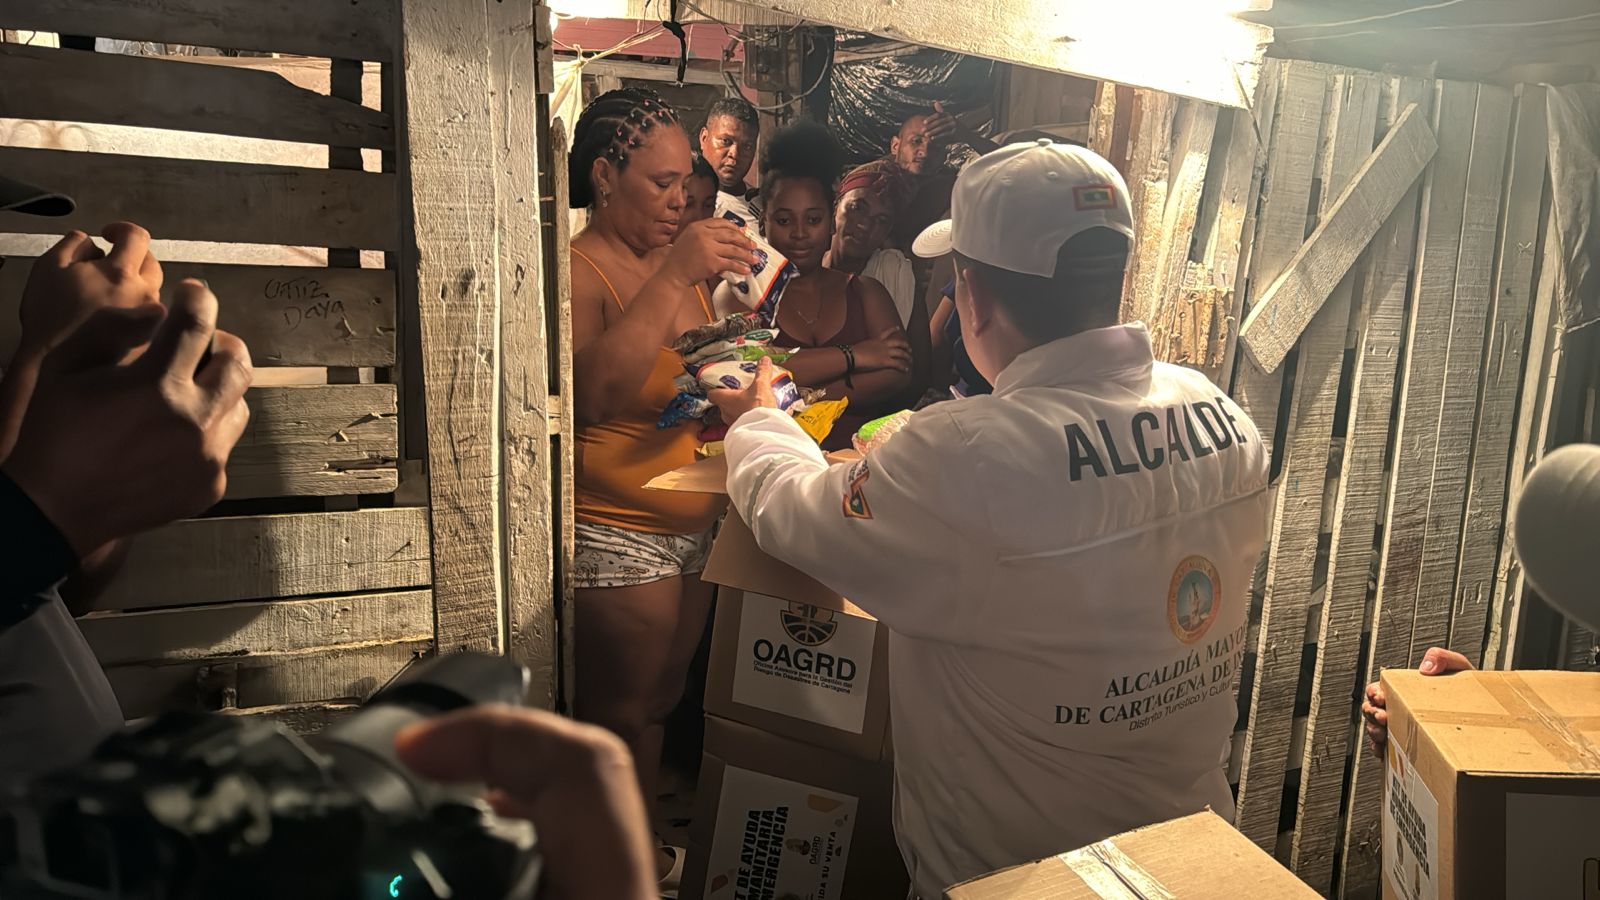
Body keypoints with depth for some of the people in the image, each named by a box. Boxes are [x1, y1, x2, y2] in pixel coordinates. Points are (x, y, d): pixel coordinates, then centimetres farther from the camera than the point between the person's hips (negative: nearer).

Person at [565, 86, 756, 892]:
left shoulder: (677, 261, 10)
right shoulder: (578, 268, -13)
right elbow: (593, 392, -31)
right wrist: (674, 278, -31)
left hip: (693, 523, 7)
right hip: (617, 534, -7)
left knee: (661, 704, 18)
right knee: (619, 718, 7)